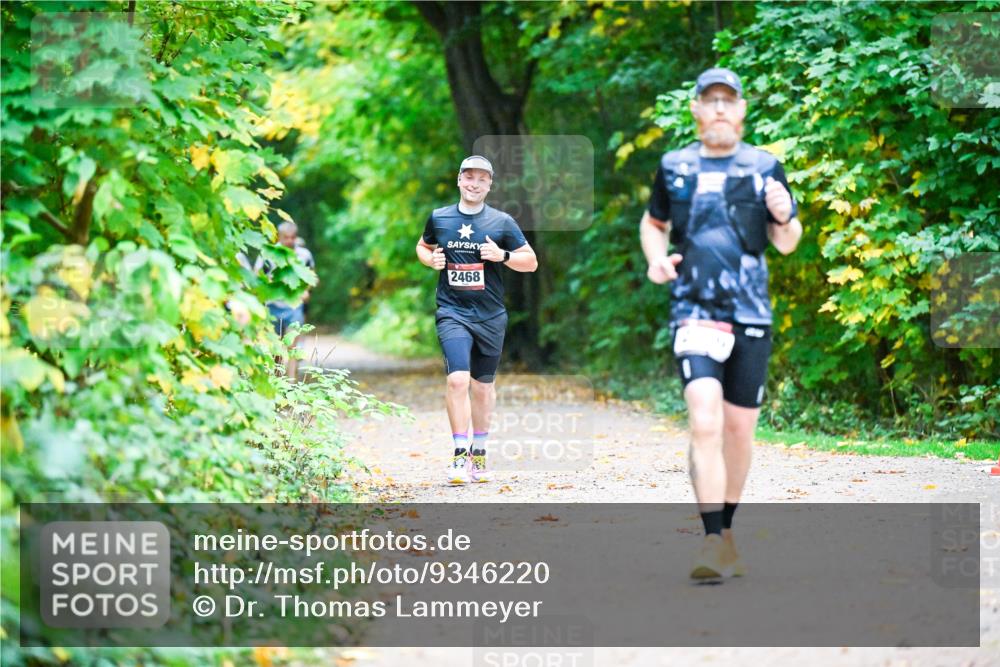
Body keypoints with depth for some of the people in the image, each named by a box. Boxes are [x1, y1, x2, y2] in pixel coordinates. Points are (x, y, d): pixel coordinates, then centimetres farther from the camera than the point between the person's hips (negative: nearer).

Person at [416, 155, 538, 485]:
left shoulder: (502, 222, 2)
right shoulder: (439, 218, 5)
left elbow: (531, 262, 5)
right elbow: (423, 246, 23)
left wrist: (503, 256, -13)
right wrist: (431, 259, 0)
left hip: (490, 316, 1)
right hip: (452, 312, -1)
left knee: (483, 385, 11)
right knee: (458, 379, -18)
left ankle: (479, 452, 26)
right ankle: (459, 454, -14)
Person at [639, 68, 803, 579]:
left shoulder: (764, 167, 7)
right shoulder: (674, 168, 7)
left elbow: (786, 243, 13)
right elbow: (653, 224, 23)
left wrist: (784, 218, -9)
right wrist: (656, 259, 2)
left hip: (751, 315, 2)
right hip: (694, 313, -2)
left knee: (739, 430, 9)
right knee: (705, 423, -18)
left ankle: (726, 532, 26)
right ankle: (714, 543, -20)